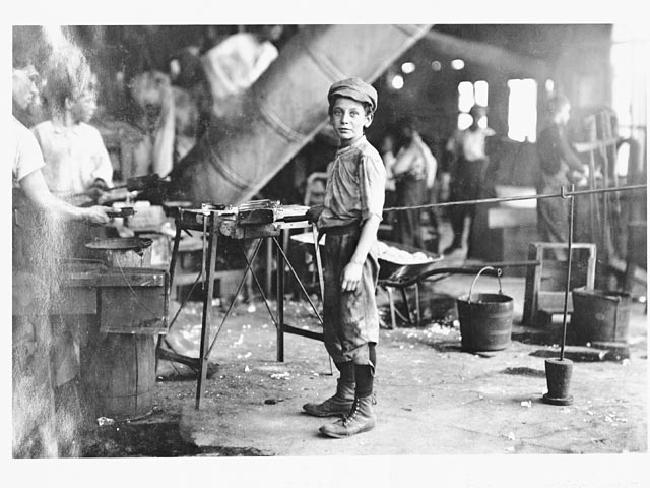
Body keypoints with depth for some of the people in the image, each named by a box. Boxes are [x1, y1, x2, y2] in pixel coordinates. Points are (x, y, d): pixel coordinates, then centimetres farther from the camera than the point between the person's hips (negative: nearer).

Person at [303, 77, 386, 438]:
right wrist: (322, 212, 14)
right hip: (334, 243, 10)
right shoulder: (340, 157, 16)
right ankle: (344, 396, 31)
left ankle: (363, 409, 2)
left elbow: (372, 216, -19)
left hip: (356, 245, -10)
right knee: (334, 327, 17)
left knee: (357, 327, -6)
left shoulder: (366, 157, -12)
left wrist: (356, 261, -25)